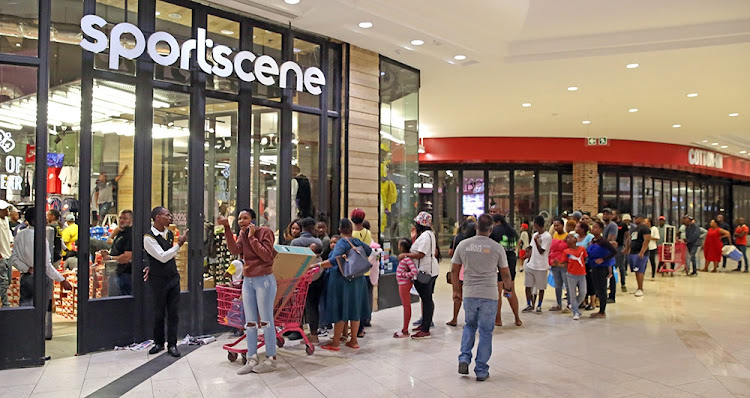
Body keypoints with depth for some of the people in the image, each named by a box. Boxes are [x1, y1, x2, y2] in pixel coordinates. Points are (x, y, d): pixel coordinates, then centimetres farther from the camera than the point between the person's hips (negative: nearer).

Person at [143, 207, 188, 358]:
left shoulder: (170, 234, 7)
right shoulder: (149, 237, -13)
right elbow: (162, 257, -20)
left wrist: (153, 266, 12)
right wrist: (180, 243, -19)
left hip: (173, 277, 5)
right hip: (158, 280, -5)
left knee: (174, 312, 5)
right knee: (159, 313, 6)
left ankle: (172, 344, 12)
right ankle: (159, 343, 22)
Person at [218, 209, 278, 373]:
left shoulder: (265, 231, -8)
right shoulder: (242, 234, 10)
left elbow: (267, 255, -18)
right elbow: (235, 250, -9)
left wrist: (252, 237, -16)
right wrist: (227, 229, -16)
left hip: (264, 280, -7)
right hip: (247, 281, 7)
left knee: (266, 321, -2)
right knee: (250, 322, 9)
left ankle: (271, 359, 8)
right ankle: (252, 359, 17)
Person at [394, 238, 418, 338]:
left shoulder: (407, 258, -21)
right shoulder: (404, 257, 8)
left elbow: (414, 271, -30)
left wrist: (405, 275, -18)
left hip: (404, 284, -10)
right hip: (402, 284, 10)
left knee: (406, 306, -3)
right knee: (405, 306, 15)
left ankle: (405, 331, 4)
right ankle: (404, 329, 24)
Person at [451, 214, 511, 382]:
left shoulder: (463, 245, -1)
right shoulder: (497, 248, -5)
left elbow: (454, 270, 5)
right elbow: (506, 274, 4)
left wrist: (456, 290, 18)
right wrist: (508, 288, 23)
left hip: (469, 294, 2)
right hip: (489, 295, -2)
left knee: (469, 326, 23)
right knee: (485, 332, 8)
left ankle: (464, 358, 9)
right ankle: (481, 371, 13)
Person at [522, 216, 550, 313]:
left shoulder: (547, 236, -13)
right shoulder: (535, 235, 10)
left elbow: (541, 251, -13)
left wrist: (536, 240, -19)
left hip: (541, 266, -7)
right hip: (531, 265, 7)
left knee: (541, 287, 6)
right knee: (528, 285, 6)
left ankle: (539, 305, 19)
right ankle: (529, 305, 17)